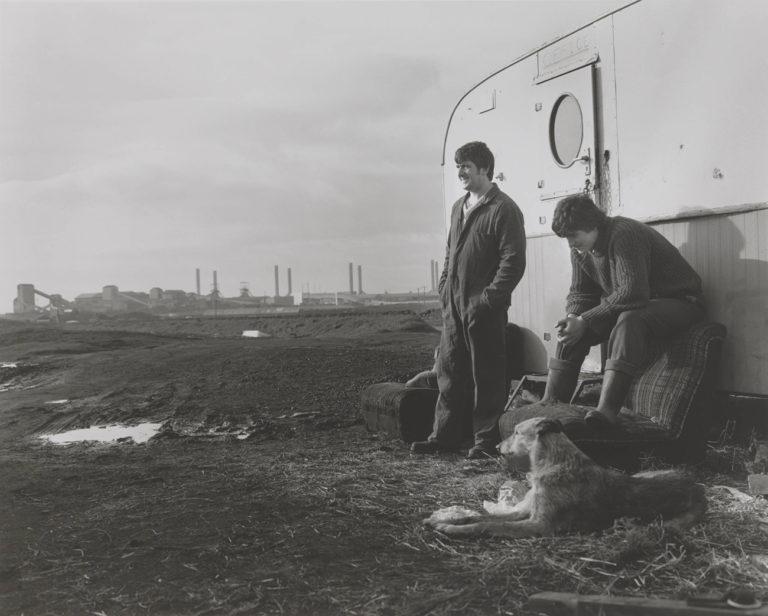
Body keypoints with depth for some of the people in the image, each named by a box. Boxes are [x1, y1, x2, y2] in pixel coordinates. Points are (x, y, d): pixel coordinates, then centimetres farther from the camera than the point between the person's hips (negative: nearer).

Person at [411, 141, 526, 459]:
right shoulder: (458, 207, 17)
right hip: (453, 306, 8)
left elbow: (514, 262, -14)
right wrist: (444, 287, 11)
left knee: (486, 376, 1)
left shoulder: (504, 209, -8)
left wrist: (487, 298, -17)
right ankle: (446, 436, 20)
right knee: (449, 372, 11)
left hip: (485, 310, -7)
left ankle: (486, 441, 10)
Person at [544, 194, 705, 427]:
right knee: (571, 330, -6)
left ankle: (606, 410, -49)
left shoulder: (625, 235, -26)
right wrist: (572, 319, -16)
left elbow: (633, 293, -34)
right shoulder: (580, 250, 0)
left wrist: (585, 320, -30)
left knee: (630, 321, -39)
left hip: (678, 302, -8)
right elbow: (579, 294, 7)